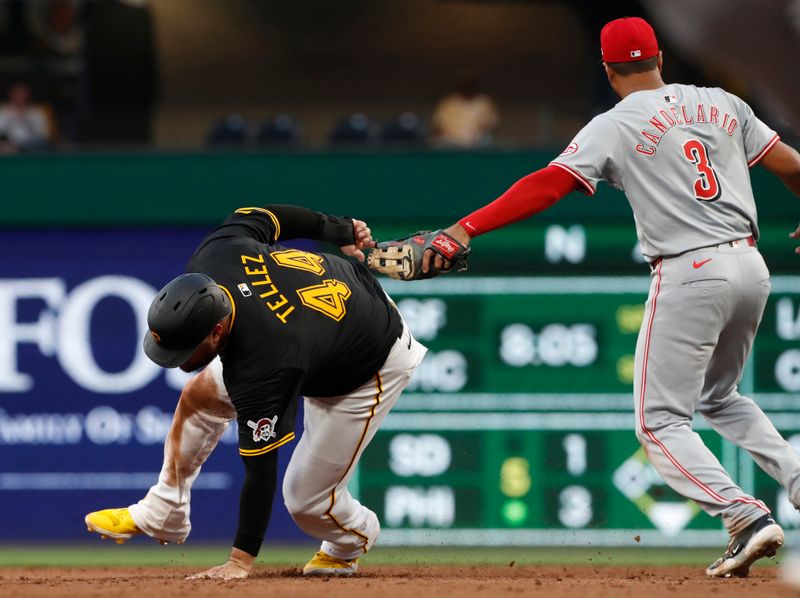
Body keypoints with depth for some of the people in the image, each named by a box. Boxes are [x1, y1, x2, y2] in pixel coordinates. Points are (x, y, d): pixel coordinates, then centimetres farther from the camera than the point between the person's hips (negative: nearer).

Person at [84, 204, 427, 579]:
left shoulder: (263, 366, -42)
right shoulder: (211, 257, -26)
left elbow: (260, 471, -36)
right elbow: (258, 215, -6)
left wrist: (241, 561, -35)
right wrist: (338, 230, 11)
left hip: (371, 370, -8)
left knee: (306, 499, -4)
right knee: (198, 396, 6)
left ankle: (352, 541, 31)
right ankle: (161, 516, 22)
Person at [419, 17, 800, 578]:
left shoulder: (616, 126, -4)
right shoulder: (722, 104, 10)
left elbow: (547, 185, -14)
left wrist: (468, 227, -18)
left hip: (689, 274, -6)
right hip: (751, 267, 6)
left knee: (662, 420, 2)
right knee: (719, 396, 28)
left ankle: (748, 516, -15)